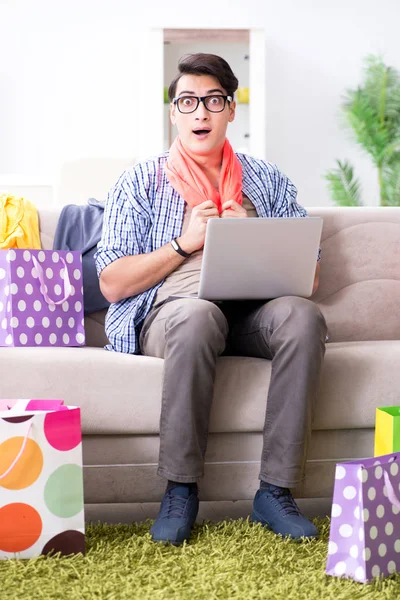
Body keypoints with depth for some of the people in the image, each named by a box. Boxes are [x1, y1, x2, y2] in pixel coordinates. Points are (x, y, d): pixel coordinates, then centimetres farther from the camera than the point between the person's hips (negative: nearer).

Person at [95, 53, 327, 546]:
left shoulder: (269, 182, 20)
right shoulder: (140, 183, 13)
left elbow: (308, 275, 15)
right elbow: (112, 283, 4)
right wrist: (185, 243, -6)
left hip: (252, 314, 3)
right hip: (168, 312, -2)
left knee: (303, 315, -32)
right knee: (197, 314, -39)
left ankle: (275, 491, -26)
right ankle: (180, 491, -25)